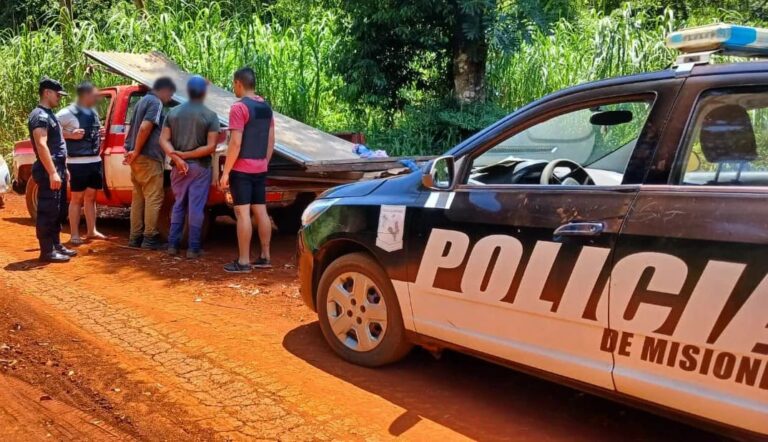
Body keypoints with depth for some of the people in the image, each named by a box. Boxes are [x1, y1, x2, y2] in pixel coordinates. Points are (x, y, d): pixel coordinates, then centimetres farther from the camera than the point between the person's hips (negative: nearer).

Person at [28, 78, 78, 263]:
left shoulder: (49, 114, 19)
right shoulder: (40, 115, -12)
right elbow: (41, 145, -22)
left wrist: (62, 169, 22)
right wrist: (52, 172, -27)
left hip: (57, 169, 10)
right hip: (48, 171, -10)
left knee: (59, 211, 14)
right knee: (48, 211, -7)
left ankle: (56, 245, 22)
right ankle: (47, 251, -3)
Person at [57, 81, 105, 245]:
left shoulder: (93, 112, 12)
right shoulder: (68, 113, -12)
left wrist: (99, 135, 7)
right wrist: (71, 135, -21)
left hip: (95, 160, 7)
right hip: (78, 162, -7)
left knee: (90, 196, 13)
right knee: (77, 197, 0)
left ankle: (91, 231, 22)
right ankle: (74, 234, 8)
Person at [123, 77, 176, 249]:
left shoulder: (143, 101, 20)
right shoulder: (156, 102, -10)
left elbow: (135, 127, 24)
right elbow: (145, 127, -22)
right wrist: (136, 151, -16)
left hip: (138, 157, 10)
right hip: (148, 157, -10)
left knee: (138, 197, 11)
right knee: (154, 197, -6)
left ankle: (135, 236, 14)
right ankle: (149, 238, -6)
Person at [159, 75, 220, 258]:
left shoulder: (173, 112, 4)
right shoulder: (210, 116, -8)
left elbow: (164, 140, -1)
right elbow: (211, 147, -14)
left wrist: (176, 157, -11)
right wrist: (186, 155, -12)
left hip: (178, 167, 4)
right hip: (200, 167, -4)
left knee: (178, 205, 17)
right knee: (196, 207, 1)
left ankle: (173, 244, 18)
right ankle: (193, 248, 4)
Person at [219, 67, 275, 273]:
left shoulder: (239, 108, -14)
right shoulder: (266, 107, 10)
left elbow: (235, 143, -19)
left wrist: (226, 171, -14)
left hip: (241, 169, -8)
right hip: (260, 169, 8)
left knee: (243, 213, -5)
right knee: (261, 211, 10)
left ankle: (243, 261, -3)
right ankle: (265, 257, 16)